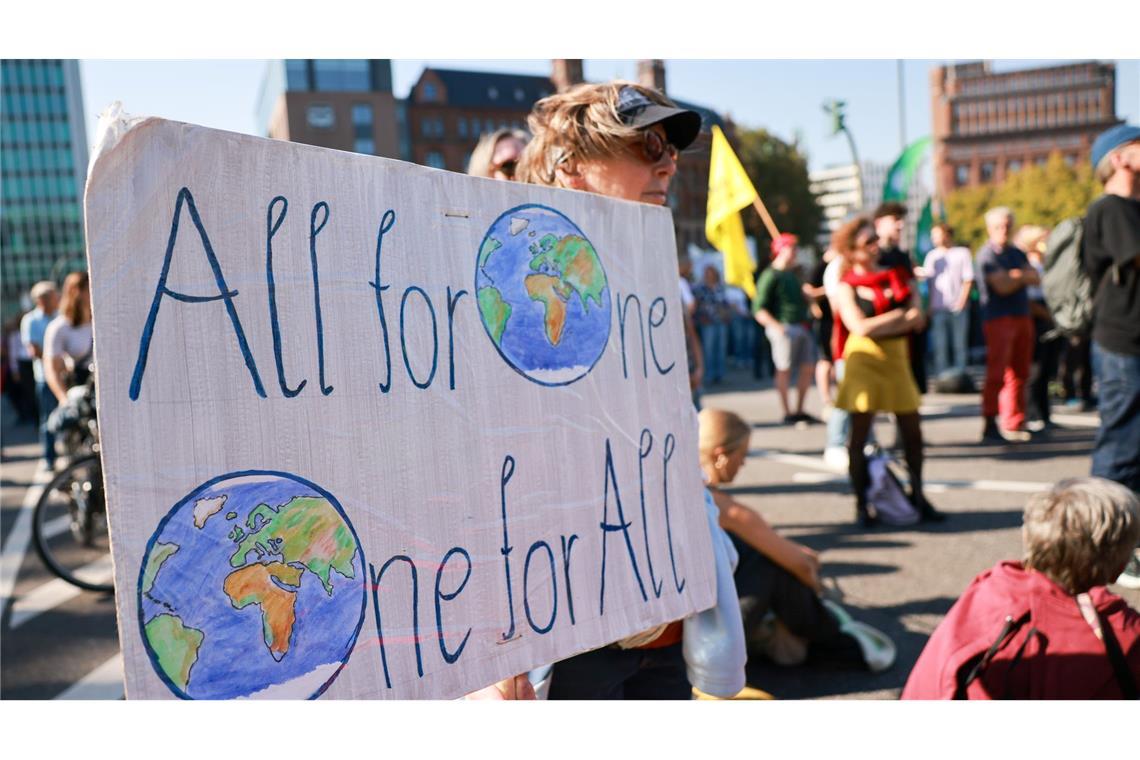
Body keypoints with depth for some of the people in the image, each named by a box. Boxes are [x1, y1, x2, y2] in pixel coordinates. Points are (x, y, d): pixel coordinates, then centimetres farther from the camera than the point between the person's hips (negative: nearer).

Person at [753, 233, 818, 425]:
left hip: (802, 327, 9)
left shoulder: (791, 275, 20)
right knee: (784, 369, -3)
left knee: (808, 368, 8)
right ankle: (787, 413, 5)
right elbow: (759, 310, -14)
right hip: (785, 328, -9)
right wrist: (777, 326, -22)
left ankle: (799, 411, 18)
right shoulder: (770, 276, -7)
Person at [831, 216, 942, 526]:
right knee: (860, 434, -1)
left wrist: (879, 325, -14)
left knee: (912, 432, 6)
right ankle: (861, 503, 9)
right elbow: (860, 327, -16)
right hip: (863, 360, -4)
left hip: (897, 360, 4)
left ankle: (917, 495, 23)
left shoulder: (897, 275, 10)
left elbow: (917, 318, -1)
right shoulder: (846, 287, -1)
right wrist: (901, 315, -8)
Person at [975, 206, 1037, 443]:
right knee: (997, 373, -11)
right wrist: (1023, 277, 4)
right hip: (998, 318, -7)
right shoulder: (987, 254, -4)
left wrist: (1016, 275, -10)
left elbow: (1036, 278, 7)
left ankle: (1014, 426, 13)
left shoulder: (1018, 253, 19)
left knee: (1019, 373, 7)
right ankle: (990, 426, -9)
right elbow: (1002, 286, -13)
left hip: (1022, 317, 7)